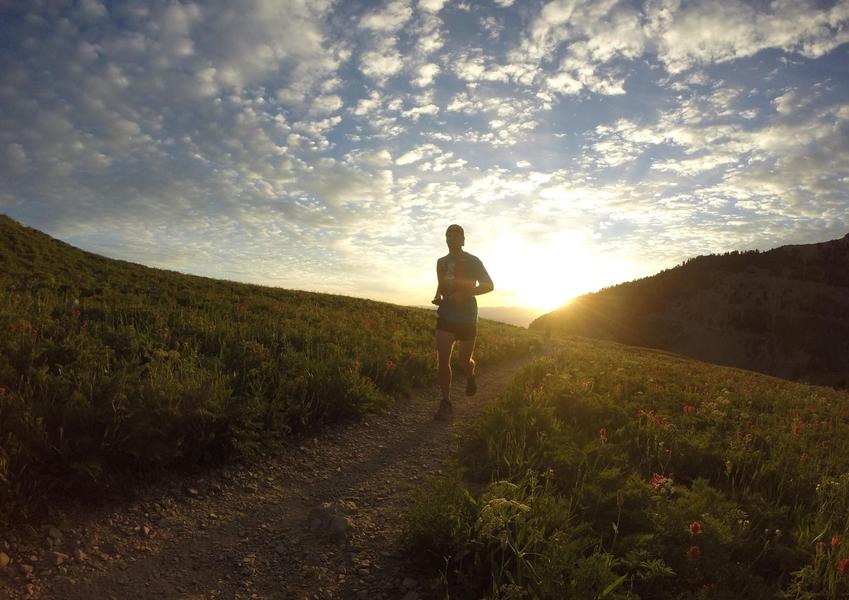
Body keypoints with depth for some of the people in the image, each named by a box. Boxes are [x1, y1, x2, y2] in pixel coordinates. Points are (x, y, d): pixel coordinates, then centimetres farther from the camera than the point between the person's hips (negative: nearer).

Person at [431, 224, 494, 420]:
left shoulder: (472, 262, -5)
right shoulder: (441, 262, 9)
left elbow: (489, 285, -5)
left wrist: (465, 294, -19)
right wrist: (437, 297, 2)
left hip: (467, 318, -3)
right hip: (445, 317, 3)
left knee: (464, 361, 5)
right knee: (443, 360, -10)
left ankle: (470, 375, 42)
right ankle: (445, 403, -1)